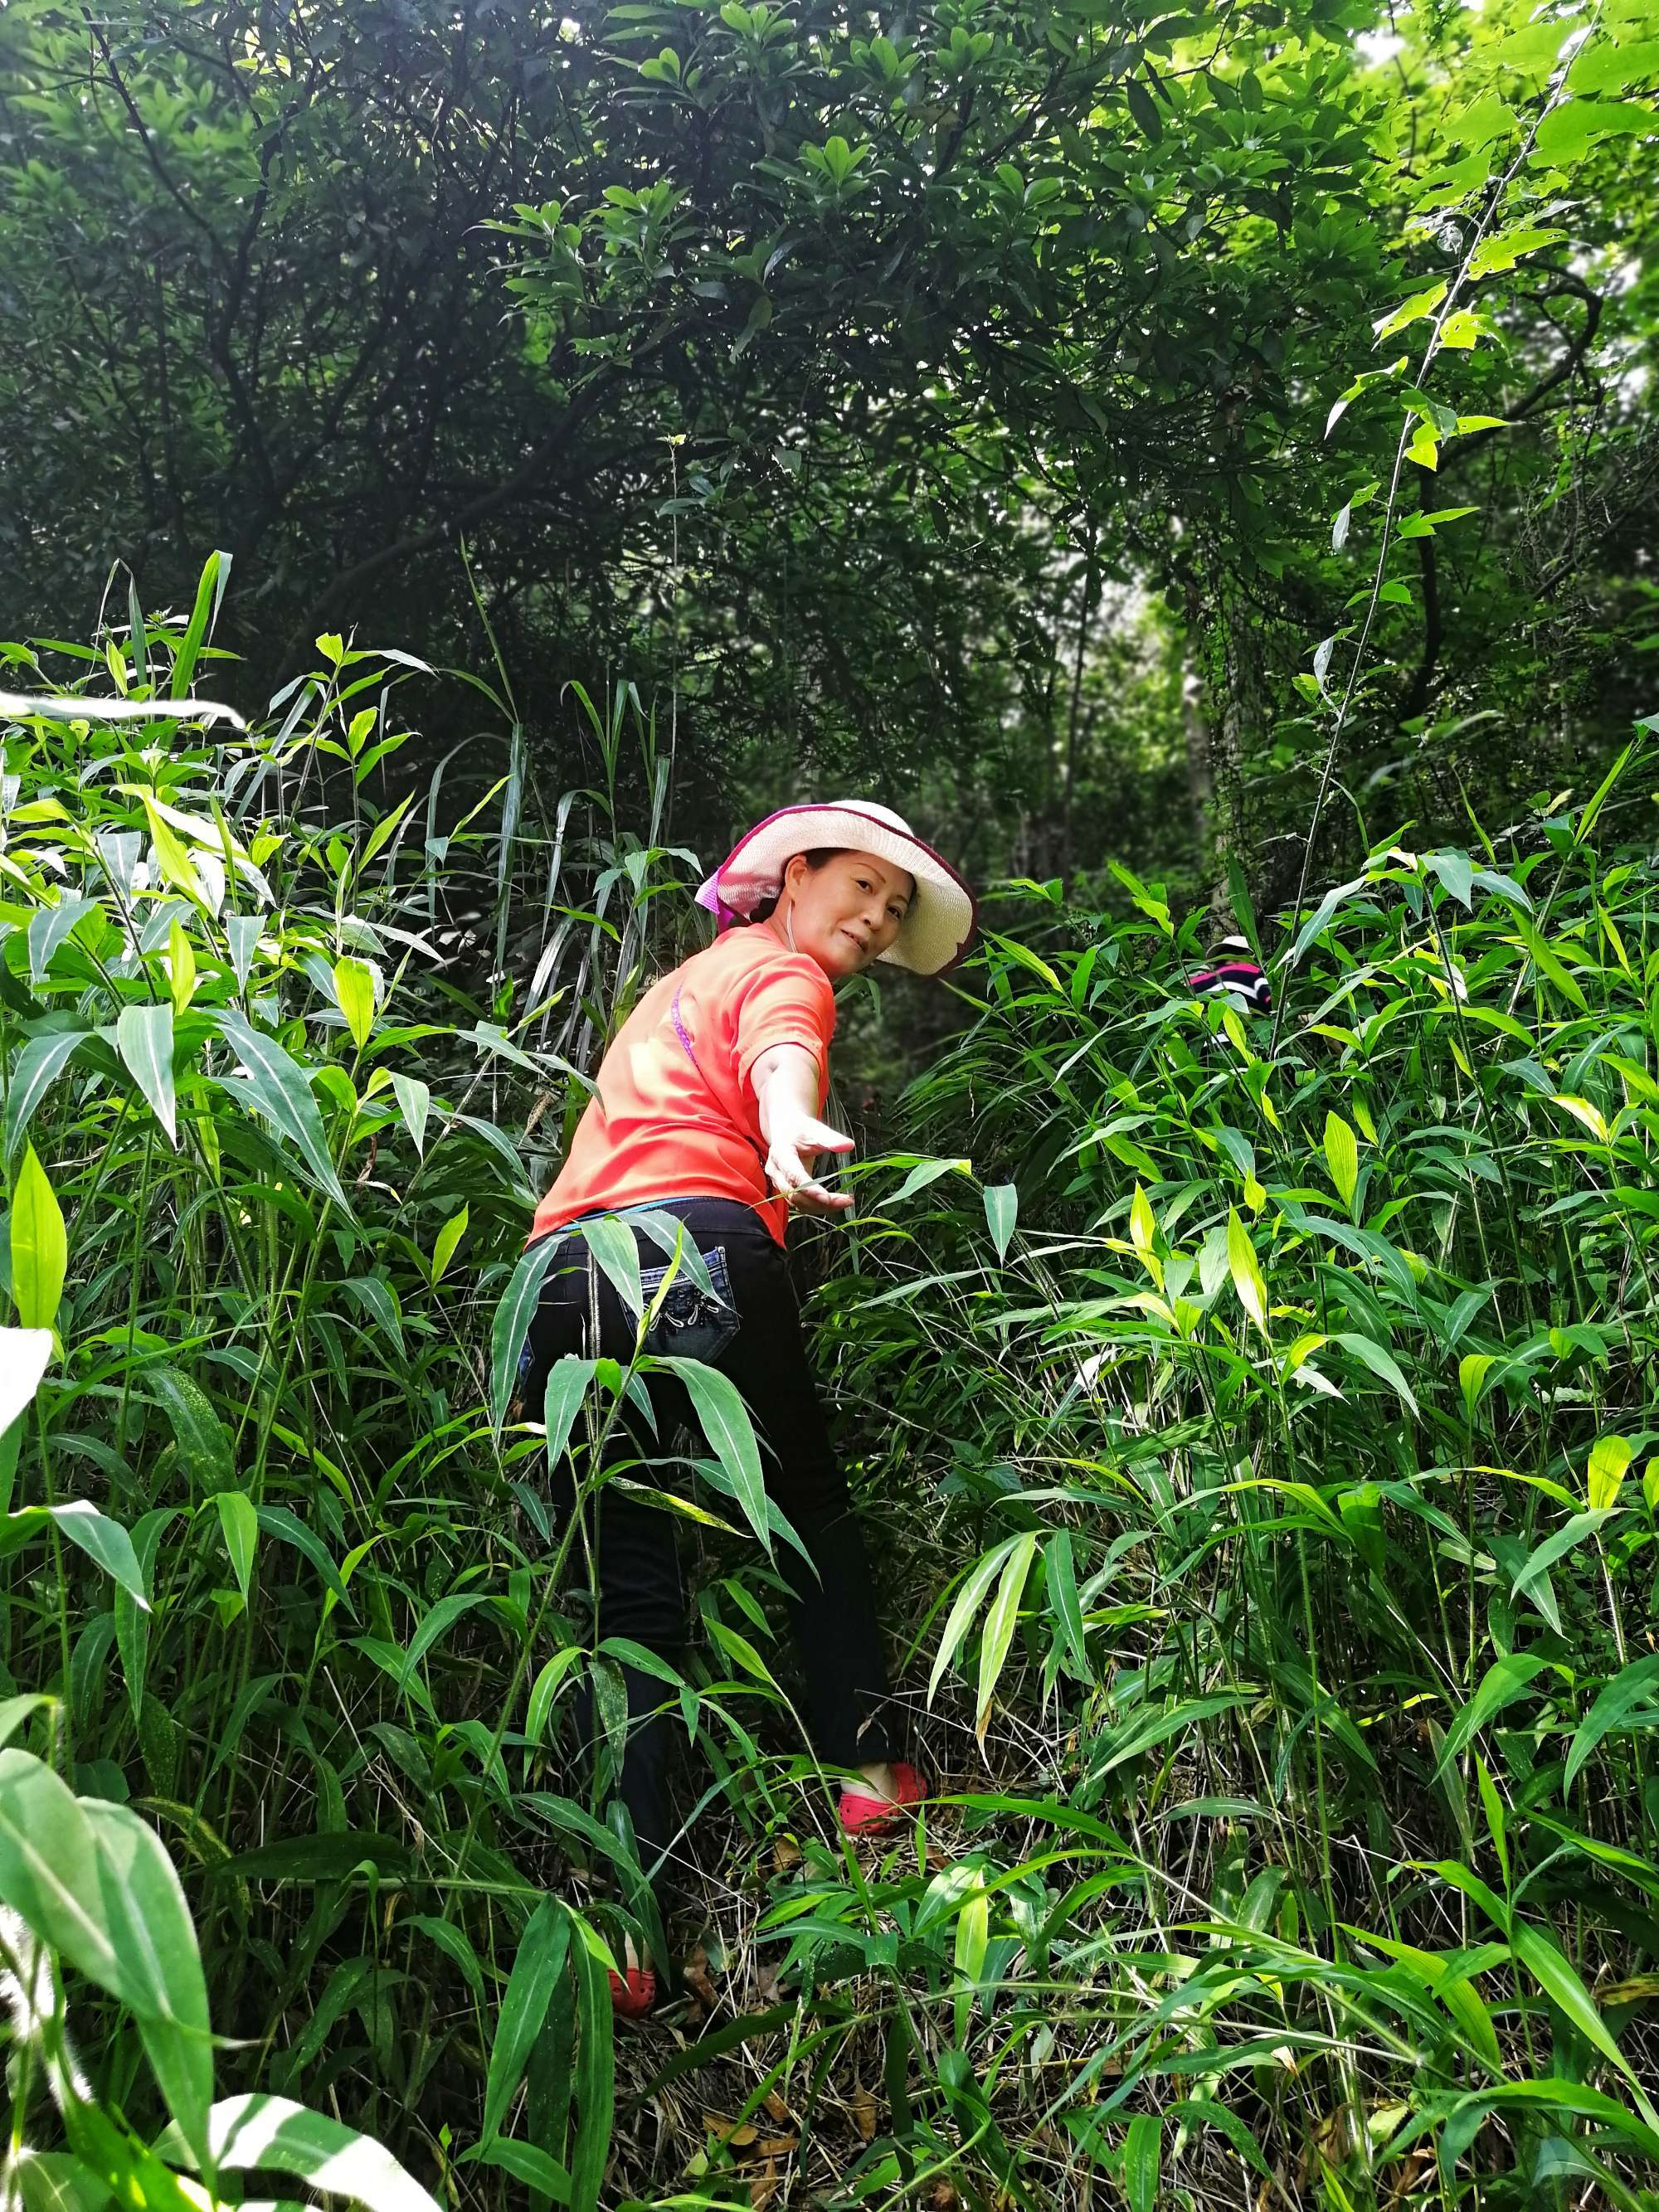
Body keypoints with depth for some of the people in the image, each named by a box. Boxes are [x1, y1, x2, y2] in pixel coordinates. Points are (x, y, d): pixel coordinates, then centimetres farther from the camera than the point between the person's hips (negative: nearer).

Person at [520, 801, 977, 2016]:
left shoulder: (676, 983, 35)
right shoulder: (783, 972, 10)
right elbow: (781, 1063, -15)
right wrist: (795, 1138, -36)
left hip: (565, 1267, 6)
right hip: (696, 1239, -6)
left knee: (626, 1590, 5)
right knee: (809, 1504, 17)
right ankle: (865, 1762, 25)